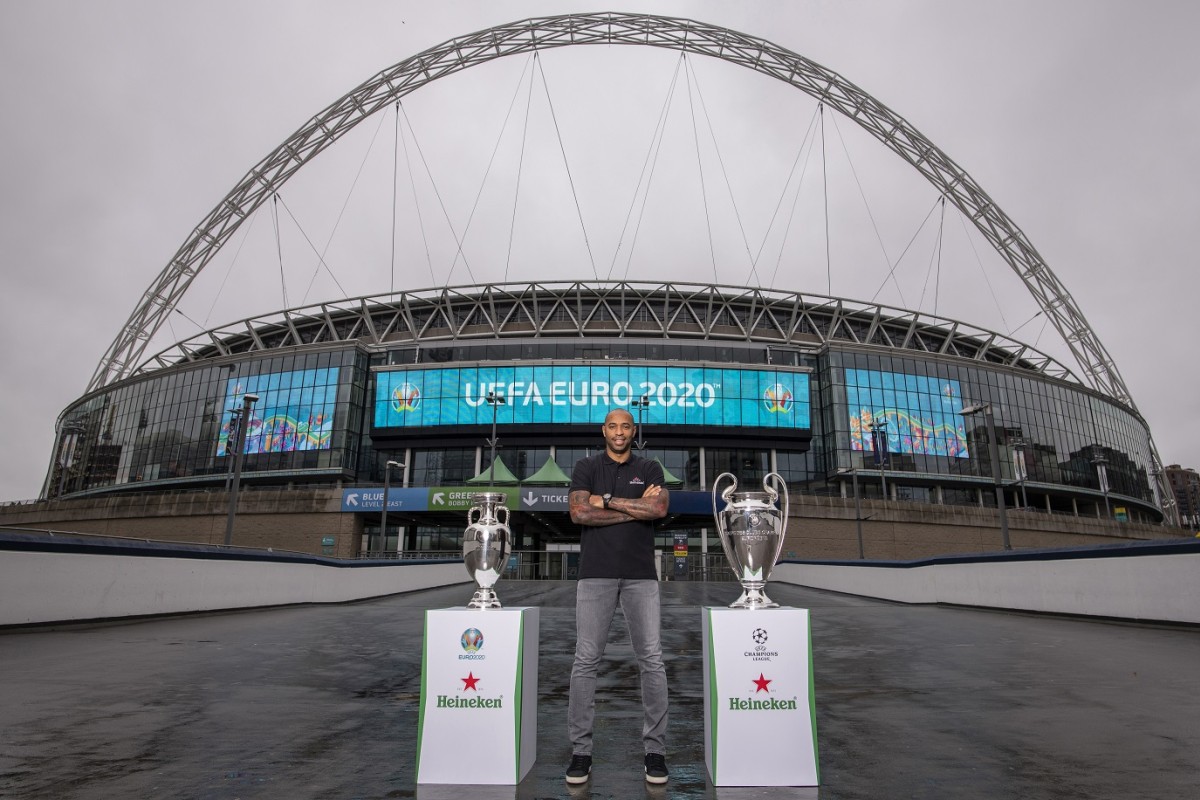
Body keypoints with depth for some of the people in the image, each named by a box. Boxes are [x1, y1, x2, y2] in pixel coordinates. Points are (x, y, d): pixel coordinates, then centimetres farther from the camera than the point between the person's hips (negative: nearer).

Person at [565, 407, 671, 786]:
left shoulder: (650, 469, 10)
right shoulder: (586, 467, 7)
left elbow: (659, 509, -9)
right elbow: (579, 513, -9)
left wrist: (607, 501, -8)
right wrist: (636, 507, -8)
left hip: (641, 574, 1)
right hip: (595, 574, 0)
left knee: (651, 660, 1)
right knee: (586, 660, 0)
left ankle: (655, 748, 13)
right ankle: (581, 750, 12)